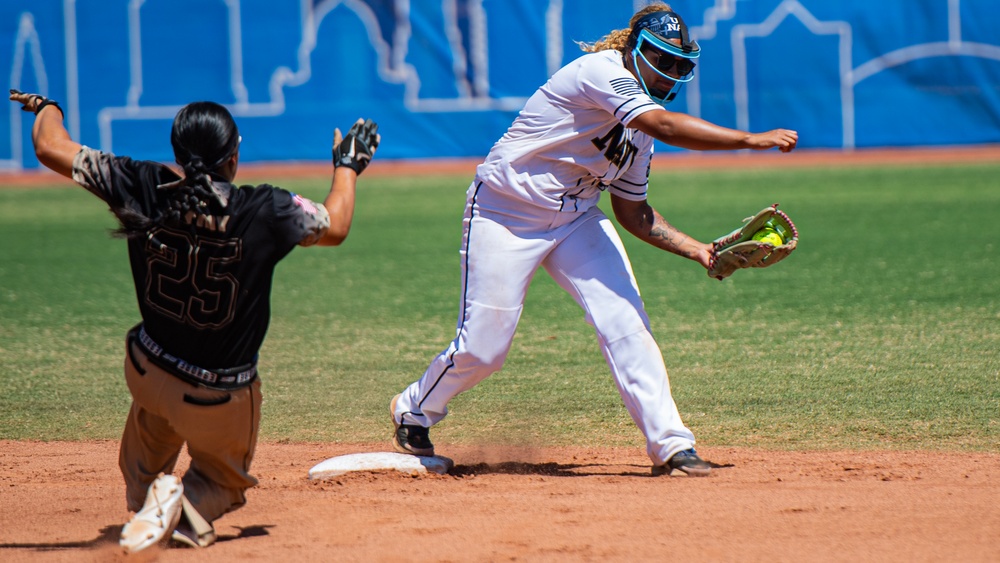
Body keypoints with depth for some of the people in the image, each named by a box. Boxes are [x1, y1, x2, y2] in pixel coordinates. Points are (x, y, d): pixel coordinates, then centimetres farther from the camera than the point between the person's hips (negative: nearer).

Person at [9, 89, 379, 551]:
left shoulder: (145, 190, -15)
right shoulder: (264, 212, -20)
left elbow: (50, 147, -6)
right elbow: (335, 227, 0)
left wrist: (47, 109, 17)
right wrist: (347, 166, 19)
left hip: (149, 370, 2)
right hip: (222, 393, -2)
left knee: (141, 468, 30)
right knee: (224, 482, 23)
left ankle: (147, 500, -6)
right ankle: (191, 508, -13)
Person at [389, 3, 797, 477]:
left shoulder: (641, 121, 5)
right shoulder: (602, 71, -21)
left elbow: (632, 211, 12)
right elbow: (666, 126, -36)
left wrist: (697, 250, 1)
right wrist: (755, 140, -36)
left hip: (575, 216, 7)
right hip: (506, 212, -7)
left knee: (626, 321, -12)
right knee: (482, 348, -4)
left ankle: (669, 444, -11)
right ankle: (413, 413, 25)